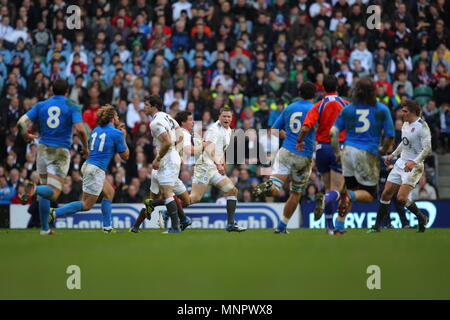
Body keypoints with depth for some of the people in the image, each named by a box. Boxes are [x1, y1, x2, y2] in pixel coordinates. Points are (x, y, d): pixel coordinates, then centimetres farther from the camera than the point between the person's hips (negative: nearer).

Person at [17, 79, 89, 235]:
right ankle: (34, 189, -39)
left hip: (43, 149, 4)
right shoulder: (73, 106, -3)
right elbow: (80, 129, -16)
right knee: (53, 193, -6)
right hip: (61, 152, -4)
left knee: (46, 188, 19)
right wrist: (85, 148, 1)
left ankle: (44, 228, 15)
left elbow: (21, 122, -2)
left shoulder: (41, 105, 6)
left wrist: (26, 136, 19)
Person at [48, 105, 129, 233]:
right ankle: (55, 213, -12)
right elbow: (125, 156, 1)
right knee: (86, 205, -4)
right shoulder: (116, 134, -8)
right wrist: (124, 138, 13)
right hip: (96, 170, -9)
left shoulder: (96, 129, 13)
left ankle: (107, 227, 19)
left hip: (88, 164, 9)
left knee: (109, 192, 21)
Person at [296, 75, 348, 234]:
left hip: (322, 148, 1)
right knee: (336, 190, -5)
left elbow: (306, 127, -14)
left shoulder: (318, 106, -3)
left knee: (328, 188, 14)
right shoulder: (345, 105, 0)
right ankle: (325, 199, -40)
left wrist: (299, 141, 3)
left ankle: (329, 226, 11)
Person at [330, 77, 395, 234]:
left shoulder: (347, 109, 7)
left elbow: (333, 132, 1)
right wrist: (383, 151, 18)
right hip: (368, 155, -3)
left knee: (349, 188, 17)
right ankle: (349, 196, -25)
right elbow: (390, 136, -1)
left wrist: (337, 153, 13)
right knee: (369, 195, 8)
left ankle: (339, 226, 6)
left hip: (348, 151, 3)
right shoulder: (382, 110, 1)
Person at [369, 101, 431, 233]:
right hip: (401, 164, 8)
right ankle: (377, 226, 11)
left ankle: (422, 218, 4)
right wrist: (393, 155, 24)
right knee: (386, 194, 4)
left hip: (413, 167, -8)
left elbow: (427, 149, -21)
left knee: (401, 198, -19)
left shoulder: (422, 127, -15)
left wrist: (414, 162, -29)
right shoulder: (405, 124, 12)